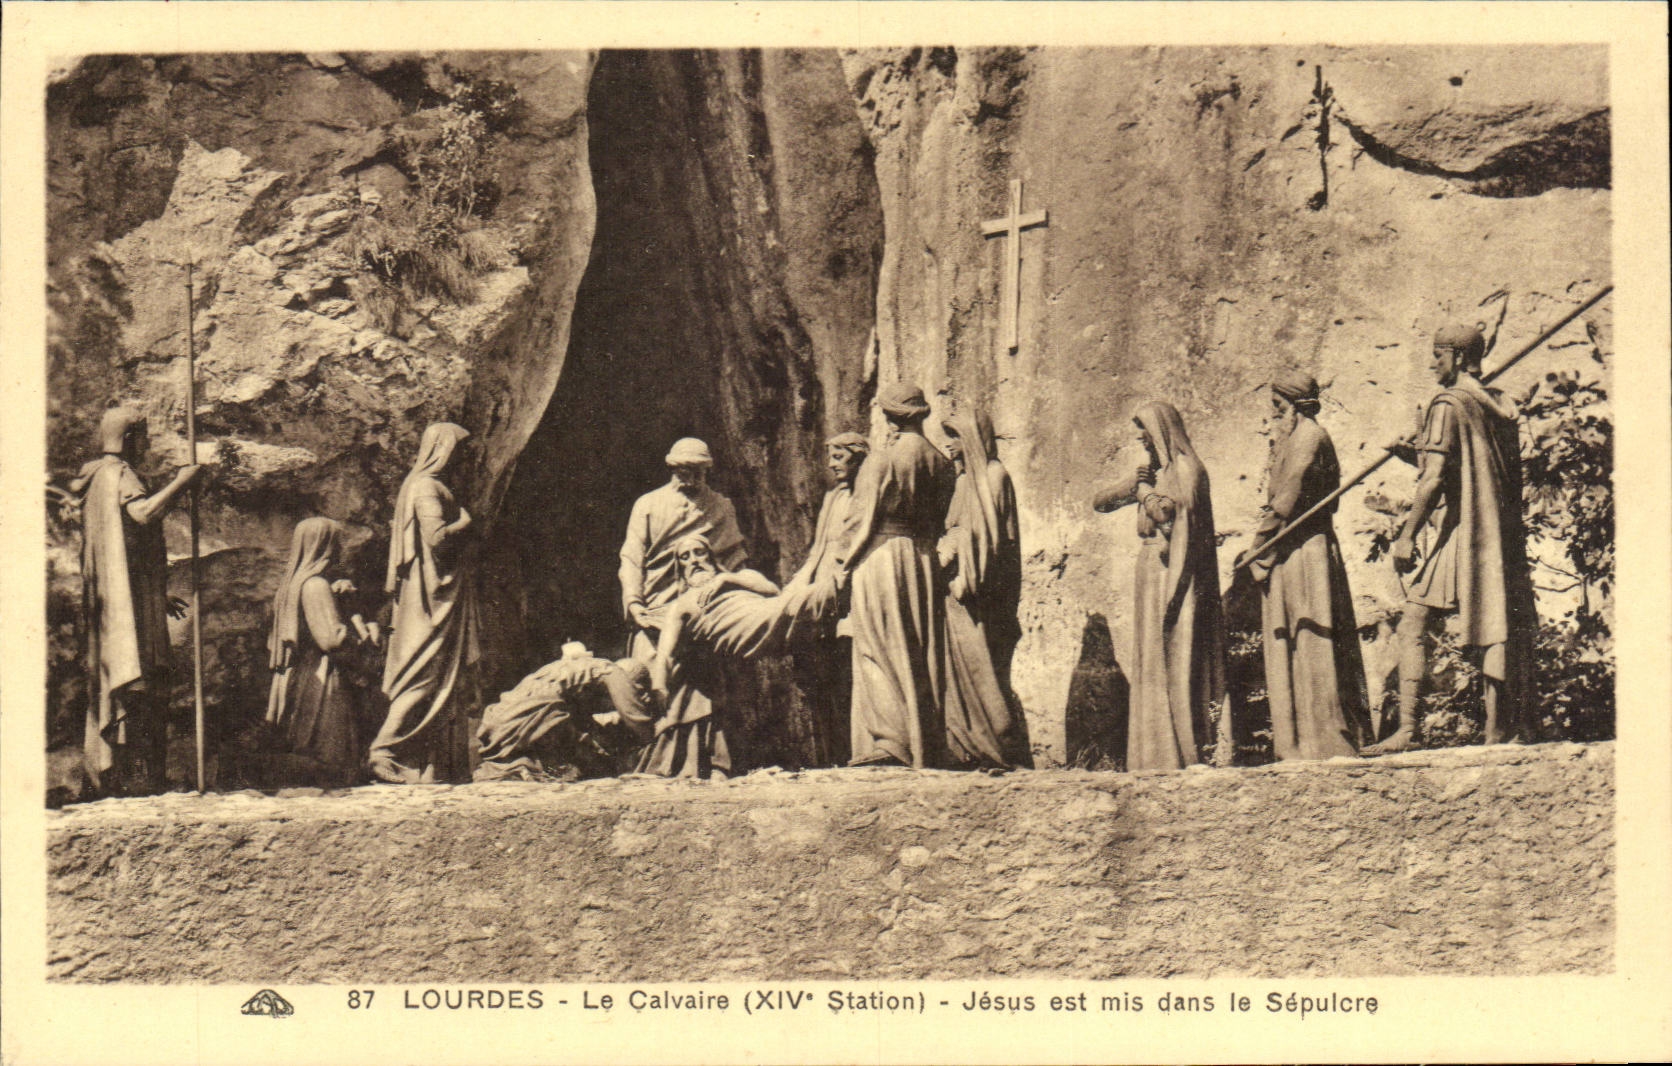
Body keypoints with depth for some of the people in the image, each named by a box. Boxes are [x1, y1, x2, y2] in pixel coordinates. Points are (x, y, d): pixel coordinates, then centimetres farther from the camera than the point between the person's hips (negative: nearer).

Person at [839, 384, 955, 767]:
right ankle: (928, 748, 11)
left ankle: (887, 741, -11)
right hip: (926, 563, 5)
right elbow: (941, 523, 12)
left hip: (882, 560, -5)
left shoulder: (880, 463, -11)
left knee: (881, 656, -2)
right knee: (925, 657, 9)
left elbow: (867, 523, -8)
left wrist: (846, 567, 5)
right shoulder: (940, 464, 4)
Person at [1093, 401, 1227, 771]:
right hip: (1150, 570, 8)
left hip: (1176, 573, -8)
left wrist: (1144, 491, -7)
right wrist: (1133, 485, -1)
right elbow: (1100, 502, 15)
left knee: (1175, 655, -10)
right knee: (1151, 660, 6)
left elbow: (1173, 509, -22)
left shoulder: (1186, 467, -6)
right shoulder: (1151, 469, 17)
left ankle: (1185, 751, -9)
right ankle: (1155, 752, 6)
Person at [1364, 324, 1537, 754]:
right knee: (1500, 629, 8)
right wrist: (1416, 455, 20)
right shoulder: (1500, 406, 15)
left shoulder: (1448, 406, -8)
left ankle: (1408, 728, -14)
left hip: (1455, 532, -8)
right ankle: (1507, 727, 7)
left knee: (1413, 626, -7)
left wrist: (1407, 534, -14)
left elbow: (1434, 478, -16)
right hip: (1501, 533, 8)